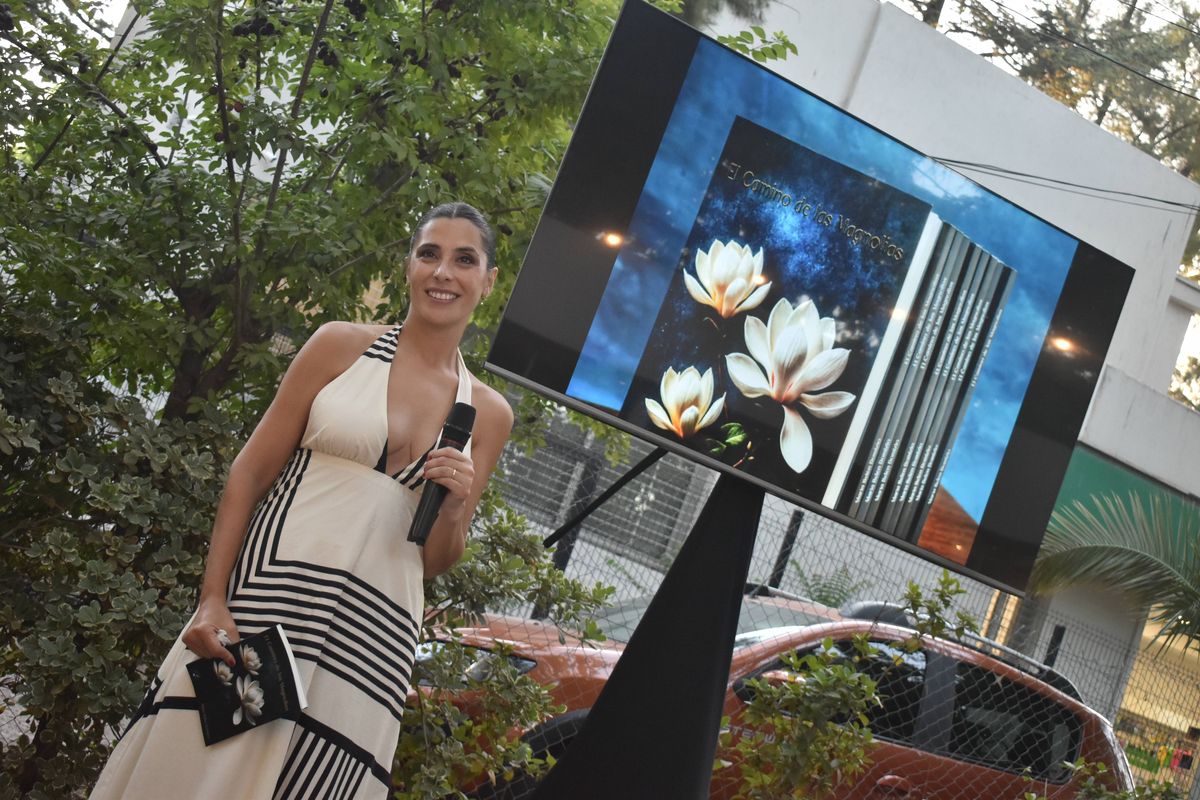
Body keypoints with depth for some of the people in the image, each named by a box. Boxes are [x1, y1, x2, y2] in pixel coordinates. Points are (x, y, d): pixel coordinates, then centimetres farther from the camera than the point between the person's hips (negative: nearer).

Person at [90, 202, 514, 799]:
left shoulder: (489, 414, 10)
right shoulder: (343, 345, 3)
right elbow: (251, 470, 1)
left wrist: (455, 510, -8)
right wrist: (212, 598, -9)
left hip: (371, 635, 2)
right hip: (269, 592, -2)